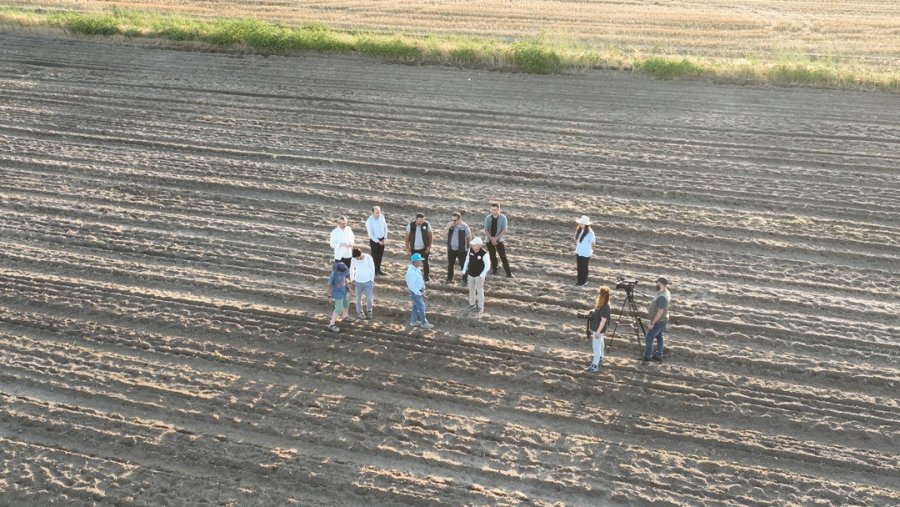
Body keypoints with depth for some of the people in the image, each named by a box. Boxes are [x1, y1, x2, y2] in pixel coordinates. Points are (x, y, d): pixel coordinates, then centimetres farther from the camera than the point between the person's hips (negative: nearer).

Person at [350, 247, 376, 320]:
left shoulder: (368, 258, -17)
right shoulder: (354, 259, -12)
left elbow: (372, 269, -7)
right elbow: (352, 269, 6)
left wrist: (372, 280, -3)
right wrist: (352, 279, 7)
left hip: (368, 281, -1)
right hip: (358, 282, 1)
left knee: (369, 298, 2)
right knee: (359, 298, 12)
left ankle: (369, 311, 27)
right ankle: (359, 312, 32)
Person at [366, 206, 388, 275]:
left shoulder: (382, 216, -5)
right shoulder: (369, 221, -20)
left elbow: (385, 227, 8)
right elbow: (370, 234, -18)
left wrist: (385, 238, 0)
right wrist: (378, 241, -16)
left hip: (382, 239, 5)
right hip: (374, 240, -5)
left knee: (380, 255, 13)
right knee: (374, 256, 5)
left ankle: (378, 270, 26)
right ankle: (374, 271, 18)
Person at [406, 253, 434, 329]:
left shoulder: (417, 269, -1)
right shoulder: (411, 272, -30)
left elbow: (421, 279, 13)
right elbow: (412, 285, -27)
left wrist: (423, 288, 3)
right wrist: (419, 293, -18)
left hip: (419, 291, 9)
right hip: (415, 292, -9)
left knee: (416, 306, 21)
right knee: (421, 307, 2)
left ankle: (413, 321, 36)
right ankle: (424, 323, 17)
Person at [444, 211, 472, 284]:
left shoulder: (464, 226, -13)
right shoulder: (449, 225, -2)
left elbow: (469, 237, -5)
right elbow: (445, 233, -11)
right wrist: (449, 226, -25)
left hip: (461, 249, -4)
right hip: (451, 249, 4)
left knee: (463, 265, 5)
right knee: (450, 264, 16)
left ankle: (464, 279, 18)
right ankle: (449, 278, 32)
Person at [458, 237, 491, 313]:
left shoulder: (484, 254, -22)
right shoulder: (470, 250, -8)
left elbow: (487, 266, -14)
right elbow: (467, 261, 7)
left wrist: (481, 275, -17)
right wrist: (464, 271, 2)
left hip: (479, 275, -5)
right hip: (470, 274, 5)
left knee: (479, 291, 2)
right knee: (471, 290, 16)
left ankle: (480, 307, 15)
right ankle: (472, 304, 30)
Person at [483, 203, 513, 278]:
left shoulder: (503, 218, -10)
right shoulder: (488, 218, -5)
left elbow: (504, 230, -12)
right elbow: (486, 230, -6)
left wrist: (496, 238, -19)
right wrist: (492, 238, -19)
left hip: (499, 240, -2)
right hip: (490, 240, 2)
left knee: (503, 256, -6)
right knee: (492, 256, 13)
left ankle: (508, 273, -5)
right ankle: (495, 268, 34)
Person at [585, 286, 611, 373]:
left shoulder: (605, 307, -24)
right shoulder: (600, 305, 4)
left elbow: (603, 320, -25)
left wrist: (598, 332, -24)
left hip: (599, 330, -10)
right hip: (596, 329, 10)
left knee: (596, 347, -6)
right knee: (599, 345, 25)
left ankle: (595, 366, -2)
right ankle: (599, 359, 42)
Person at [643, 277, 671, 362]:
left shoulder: (662, 296, -29)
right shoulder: (665, 293, 3)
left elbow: (660, 311, -28)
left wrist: (652, 323, -22)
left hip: (659, 321, -10)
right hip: (662, 320, 10)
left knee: (649, 337, -2)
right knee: (659, 337, 19)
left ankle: (647, 357, 6)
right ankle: (658, 355, 29)